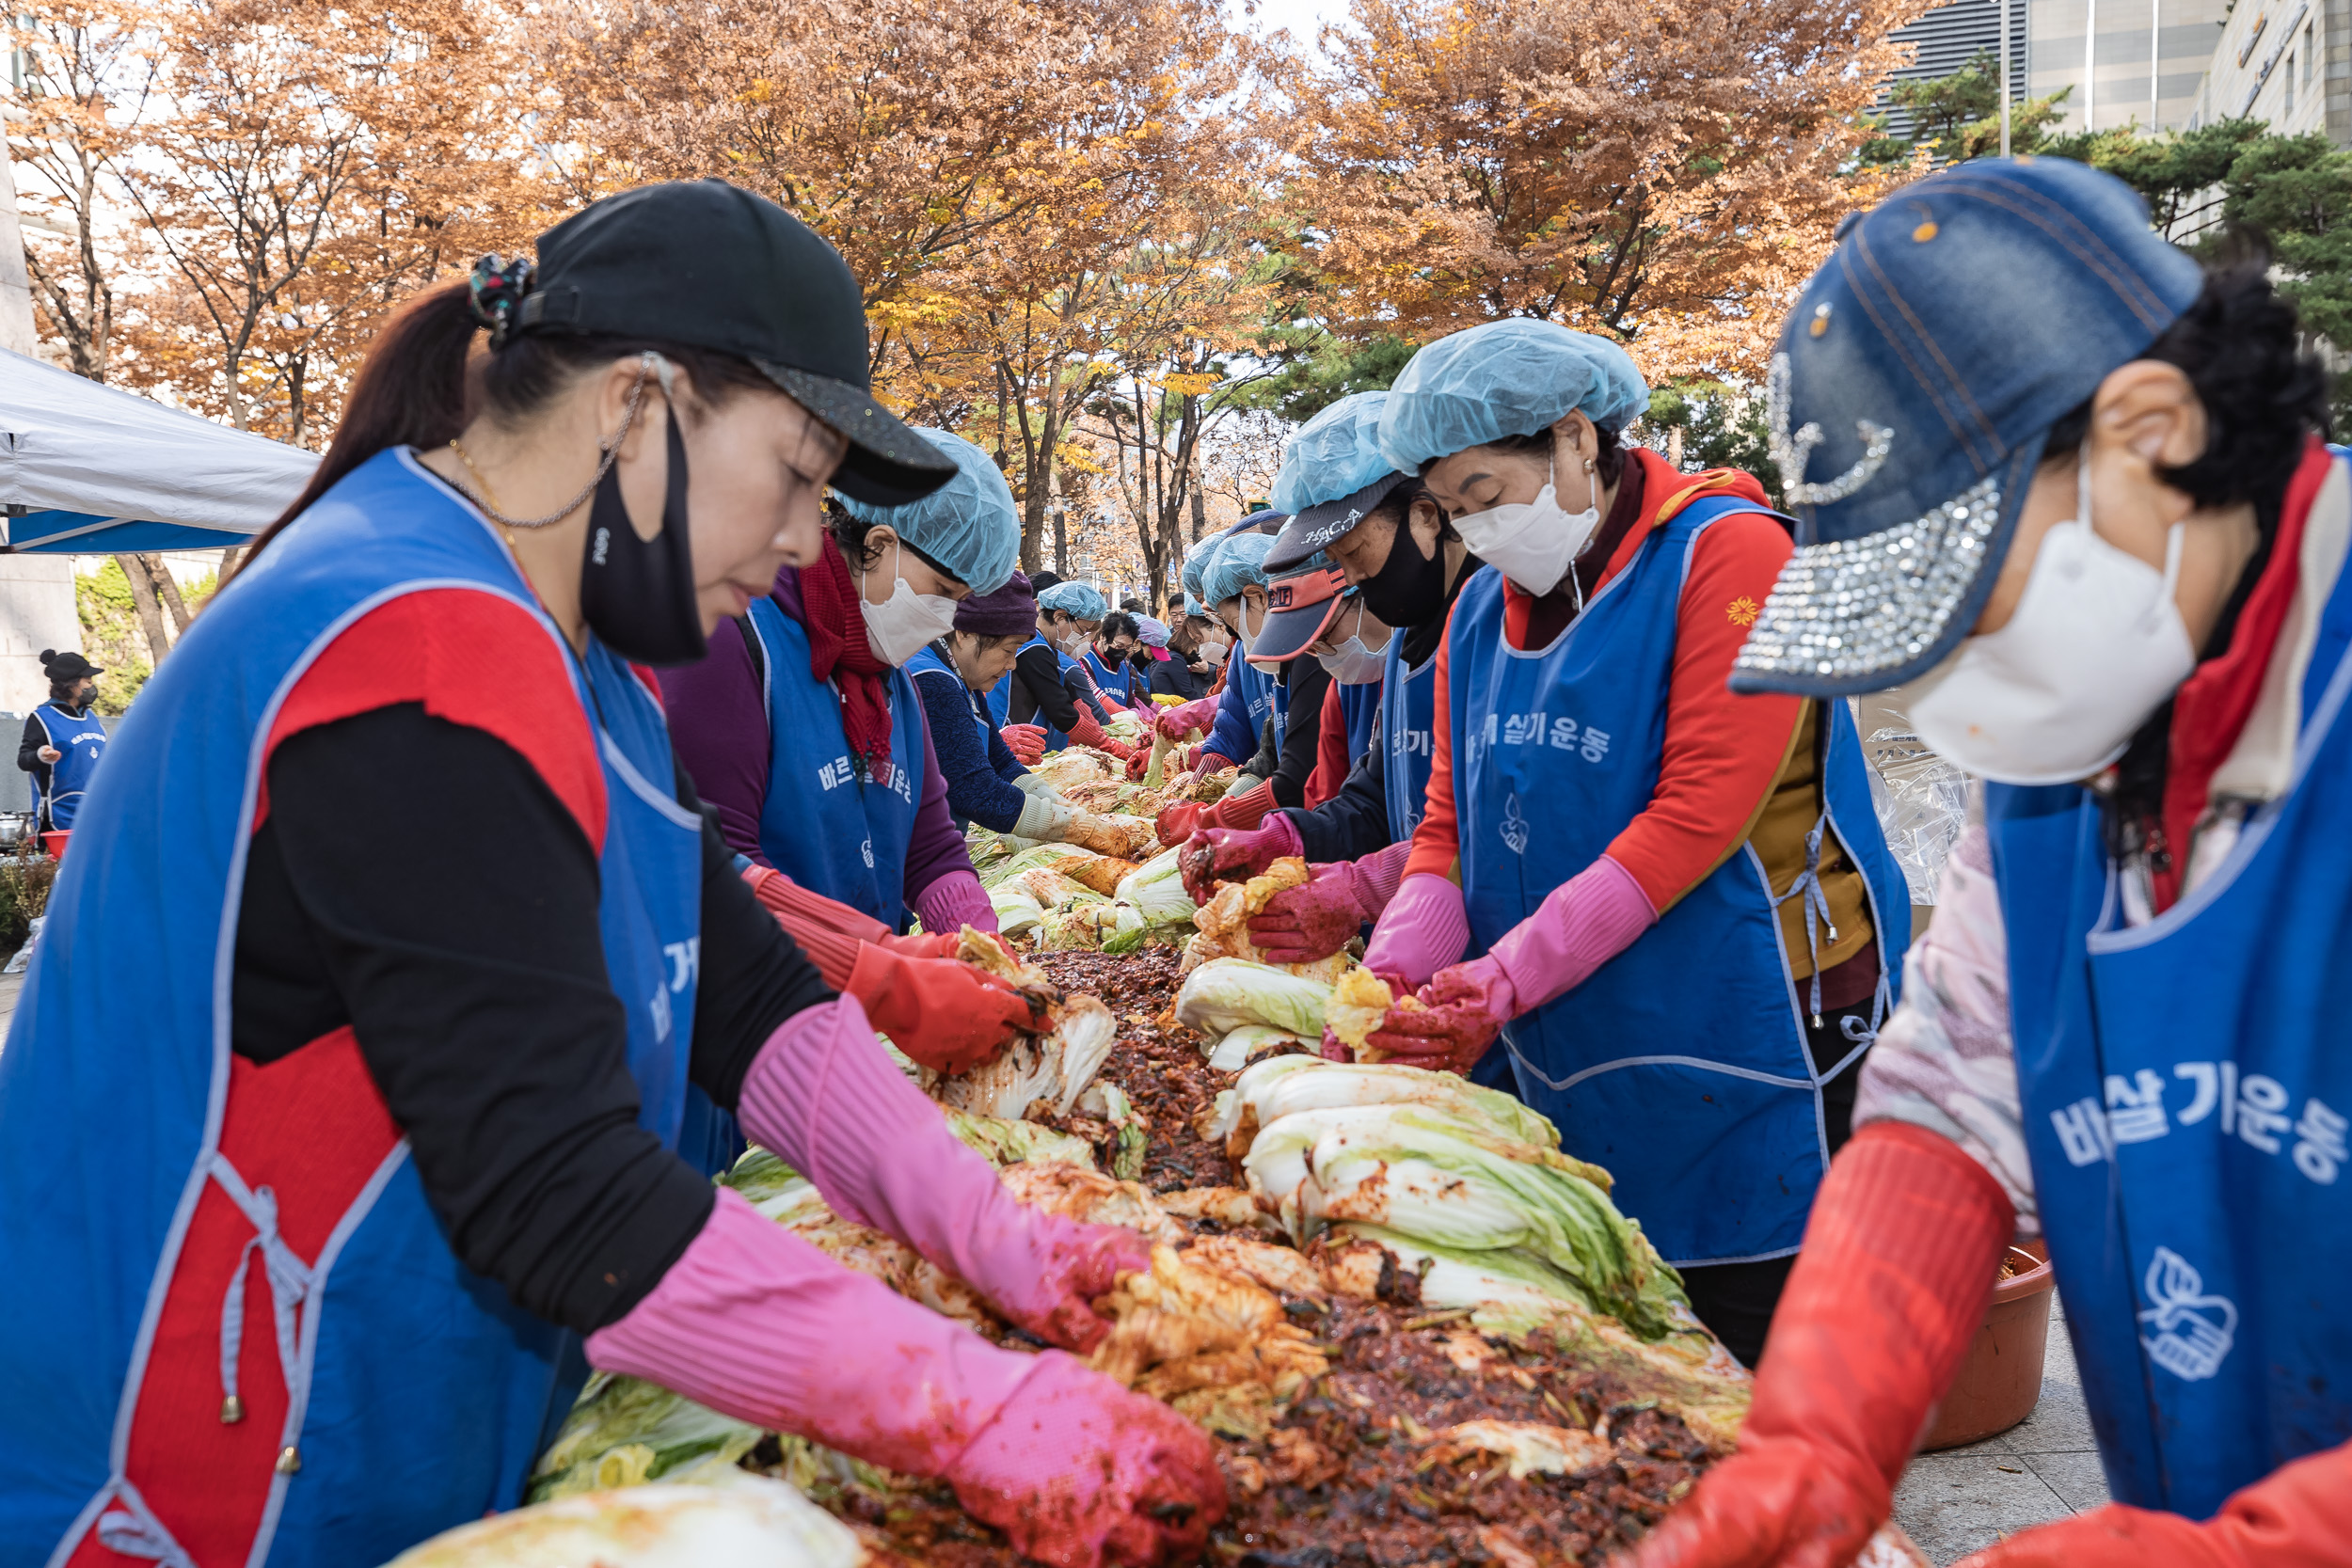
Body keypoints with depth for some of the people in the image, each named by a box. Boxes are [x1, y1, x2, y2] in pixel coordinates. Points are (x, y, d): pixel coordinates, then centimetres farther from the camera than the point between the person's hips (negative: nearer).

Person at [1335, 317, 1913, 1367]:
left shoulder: (1725, 553, -9)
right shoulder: (1482, 611, 12)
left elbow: (1699, 813, -17)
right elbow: (1449, 819, 11)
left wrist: (1509, 977, -20)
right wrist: (1398, 970, -8)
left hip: (1741, 1051, -6)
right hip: (1568, 1067, 6)